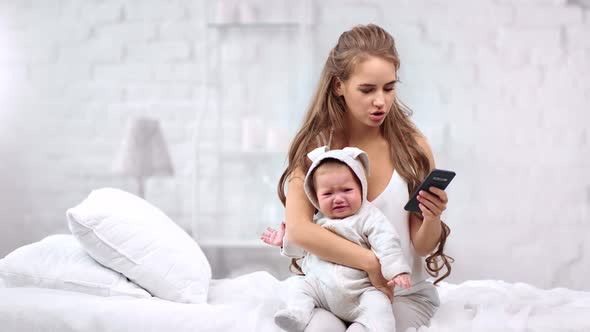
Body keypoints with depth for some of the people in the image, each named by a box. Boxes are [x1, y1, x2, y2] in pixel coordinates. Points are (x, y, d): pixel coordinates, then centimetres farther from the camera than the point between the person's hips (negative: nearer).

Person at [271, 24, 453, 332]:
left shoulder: (411, 145, -5)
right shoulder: (314, 146, -4)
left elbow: (424, 246, -1)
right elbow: (298, 229, -16)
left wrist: (432, 219, -23)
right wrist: (372, 262, -21)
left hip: (405, 295, 0)